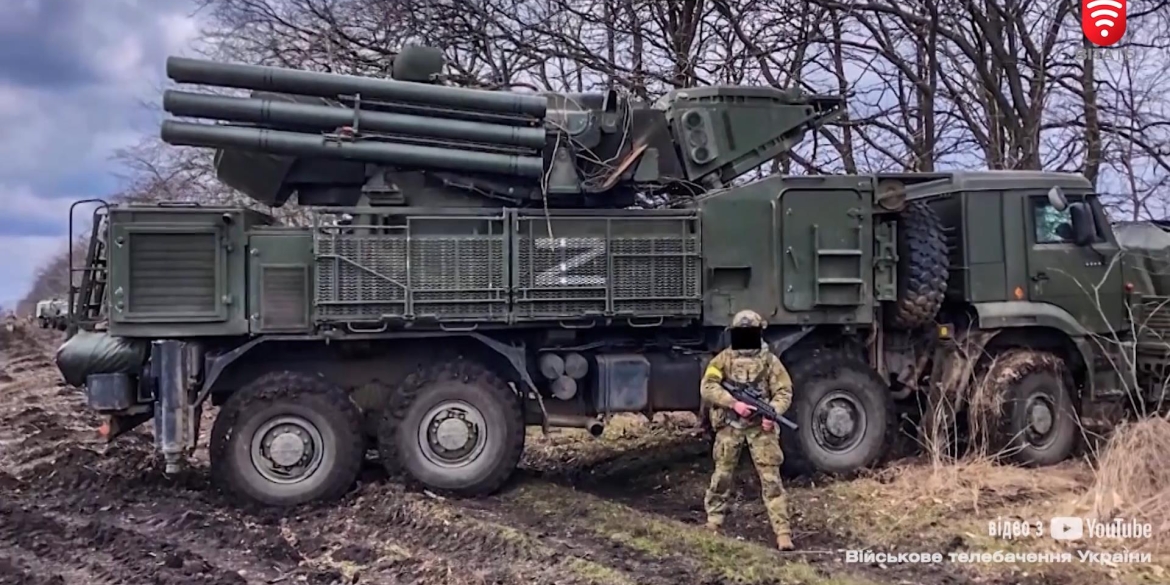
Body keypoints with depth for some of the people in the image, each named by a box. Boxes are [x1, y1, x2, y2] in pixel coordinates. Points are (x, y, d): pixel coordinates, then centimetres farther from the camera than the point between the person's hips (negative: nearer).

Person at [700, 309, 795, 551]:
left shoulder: (769, 360, 2)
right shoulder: (724, 359, 2)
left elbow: (784, 391, -1)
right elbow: (708, 388, -8)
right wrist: (734, 403, -21)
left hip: (760, 427, -1)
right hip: (729, 426, 1)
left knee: (771, 478, -4)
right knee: (722, 475, 10)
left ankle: (783, 531, -4)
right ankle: (713, 523, 26)